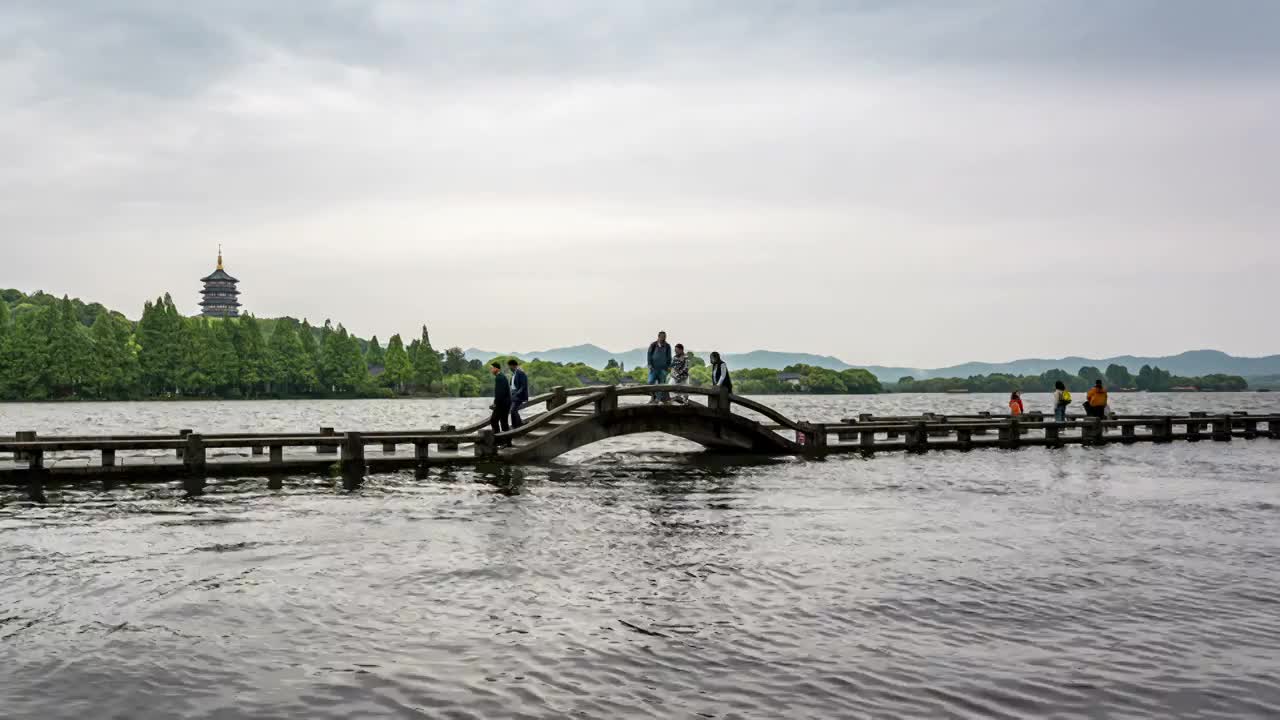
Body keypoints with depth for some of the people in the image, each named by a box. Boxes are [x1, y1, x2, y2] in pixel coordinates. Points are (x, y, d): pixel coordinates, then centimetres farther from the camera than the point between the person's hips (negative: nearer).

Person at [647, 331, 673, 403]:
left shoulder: (667, 347, 5)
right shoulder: (653, 345, 1)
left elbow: (669, 357, 12)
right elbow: (649, 355, 2)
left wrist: (669, 366, 3)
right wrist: (650, 365, -8)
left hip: (663, 368, 1)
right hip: (653, 367, -1)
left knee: (661, 383, 0)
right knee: (651, 382, -10)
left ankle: (658, 398, 6)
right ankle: (653, 396, 5)